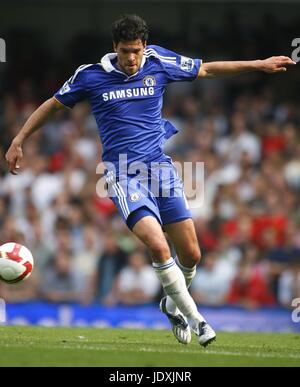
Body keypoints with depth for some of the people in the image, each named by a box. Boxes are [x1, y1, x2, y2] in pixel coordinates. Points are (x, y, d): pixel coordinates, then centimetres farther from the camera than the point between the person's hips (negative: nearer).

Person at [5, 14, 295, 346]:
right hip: (123, 174, -3)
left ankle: (173, 303, 32)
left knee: (191, 255, 0)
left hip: (160, 167, 3)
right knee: (158, 246, -25)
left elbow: (206, 70, 16)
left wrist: (259, 65, 16)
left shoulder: (159, 63, 3)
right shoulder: (90, 76, -2)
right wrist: (18, 141, 12)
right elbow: (52, 105, 12)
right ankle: (194, 318, -9)